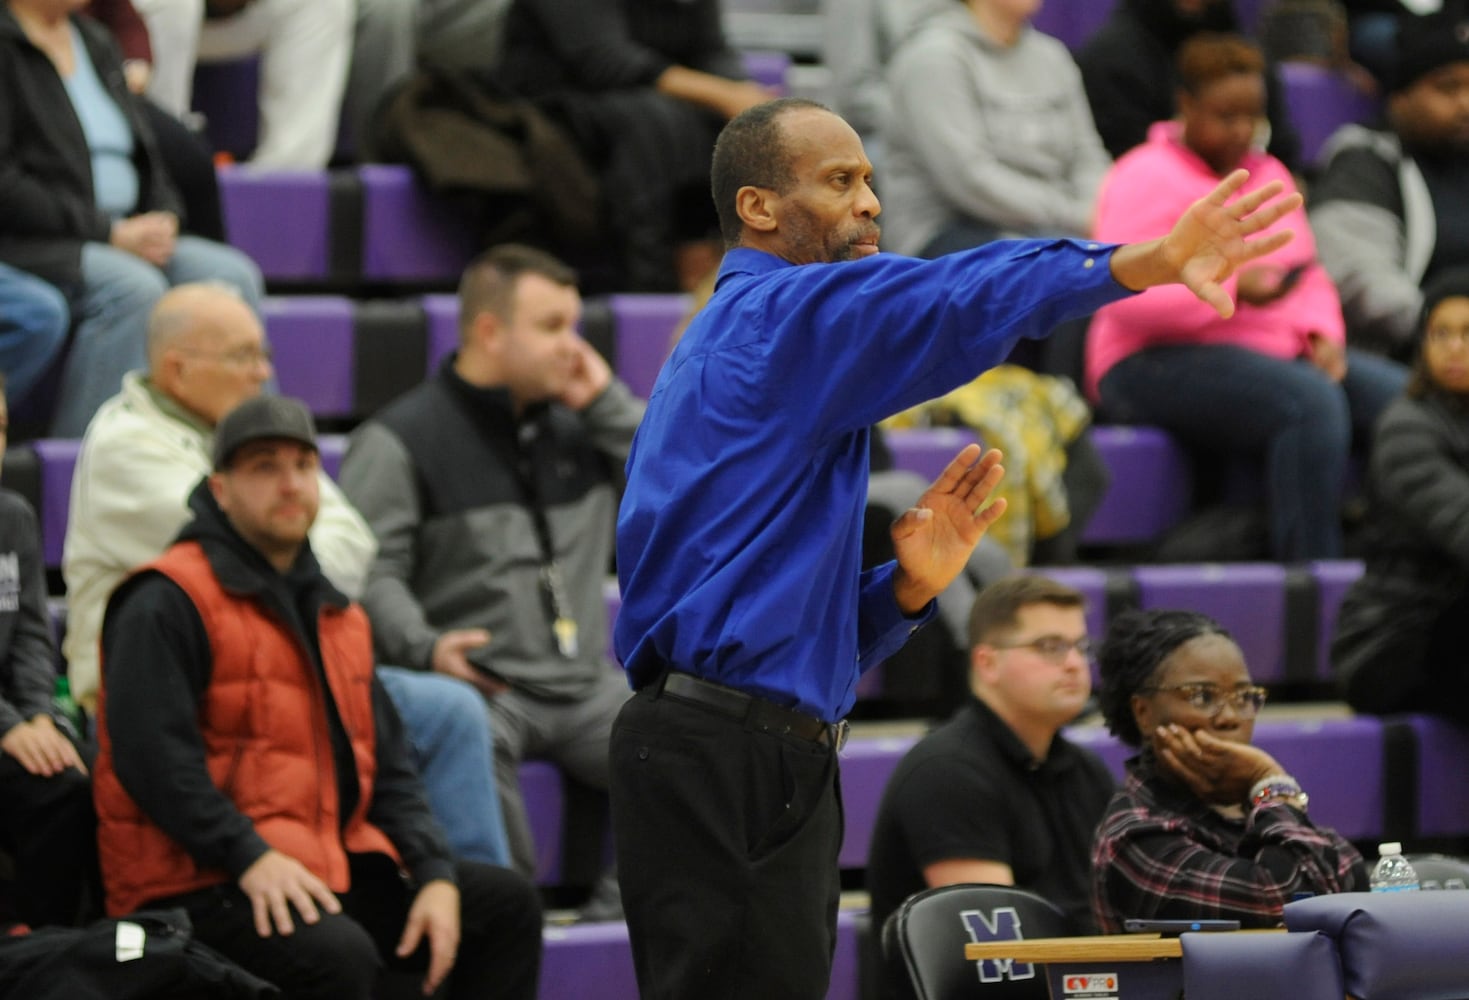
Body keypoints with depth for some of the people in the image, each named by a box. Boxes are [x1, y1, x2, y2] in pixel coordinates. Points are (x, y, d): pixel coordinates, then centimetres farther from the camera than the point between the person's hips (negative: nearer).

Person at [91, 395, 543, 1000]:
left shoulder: (338, 616, 20)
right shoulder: (167, 604, -8)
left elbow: (388, 767, 18)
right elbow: (151, 752, -18)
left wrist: (435, 875, 2)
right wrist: (250, 858, -26)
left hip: (330, 867, 9)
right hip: (202, 883, -9)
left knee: (507, 904, 5)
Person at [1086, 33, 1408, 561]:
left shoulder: (1269, 175, 19)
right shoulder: (1145, 178, -5)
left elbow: (1310, 277, 19)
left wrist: (1321, 333, -3)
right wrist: (1232, 289, -27)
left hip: (1274, 349, 8)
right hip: (1159, 364, -8)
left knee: (1402, 395, -16)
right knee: (1312, 401, -34)